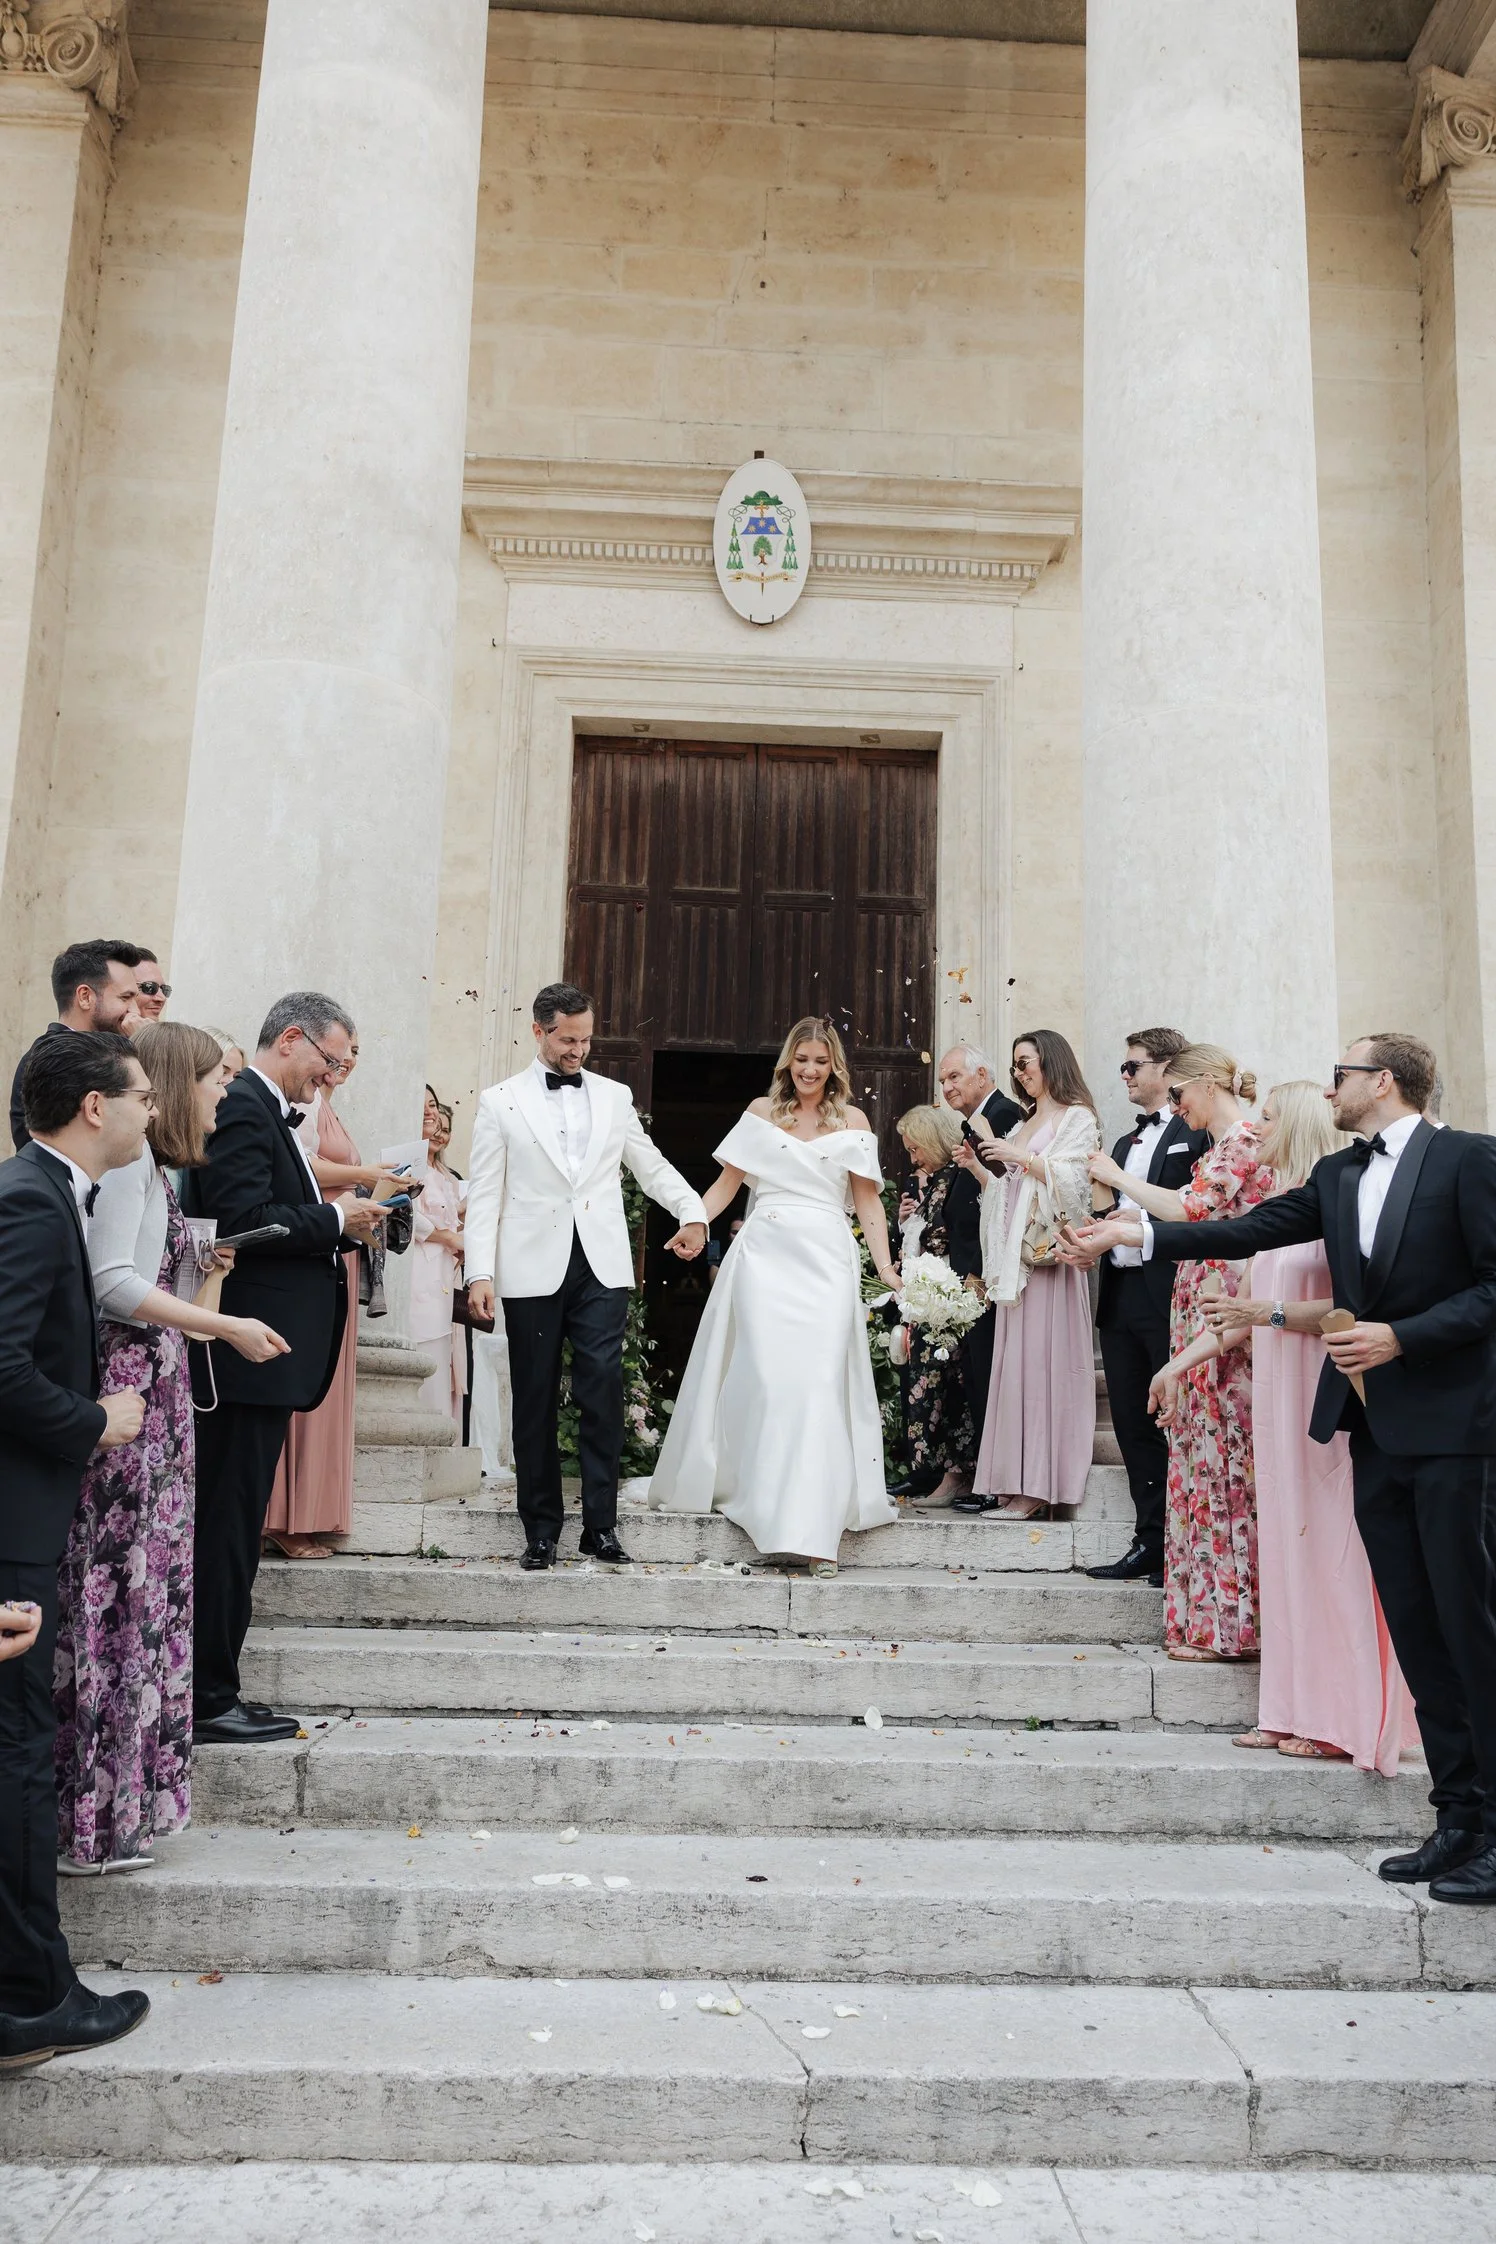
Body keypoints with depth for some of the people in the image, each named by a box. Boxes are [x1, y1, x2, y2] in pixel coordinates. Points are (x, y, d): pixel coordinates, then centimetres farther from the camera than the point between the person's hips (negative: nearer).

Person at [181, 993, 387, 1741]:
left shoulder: (266, 1111, 18)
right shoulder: (240, 1107, -14)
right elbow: (244, 1219, -24)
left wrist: (344, 1221, 4)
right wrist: (337, 1219, -14)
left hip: (261, 1355, 11)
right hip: (250, 1353, -11)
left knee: (231, 1528, 14)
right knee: (227, 1527, -3)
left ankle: (209, 1690, 23)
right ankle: (206, 1701, 6)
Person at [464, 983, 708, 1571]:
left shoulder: (615, 1097, 12)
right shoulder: (500, 1101, 6)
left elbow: (651, 1165, 17)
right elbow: (484, 1193, 2)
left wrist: (692, 1211, -2)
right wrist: (479, 1273, -6)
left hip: (602, 1267, 1)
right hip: (533, 1269, -1)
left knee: (602, 1394, -5)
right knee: (535, 1400, 5)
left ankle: (601, 1524, 4)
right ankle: (541, 1529, 15)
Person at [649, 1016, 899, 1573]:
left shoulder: (853, 1120, 11)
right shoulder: (762, 1111, 12)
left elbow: (867, 1200, 8)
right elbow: (726, 1183, 10)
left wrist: (885, 1266, -2)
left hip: (826, 1260, 0)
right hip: (764, 1255, 1)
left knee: (817, 1383, -9)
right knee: (765, 1379, -6)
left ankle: (812, 1529, -9)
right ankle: (769, 1504, 8)